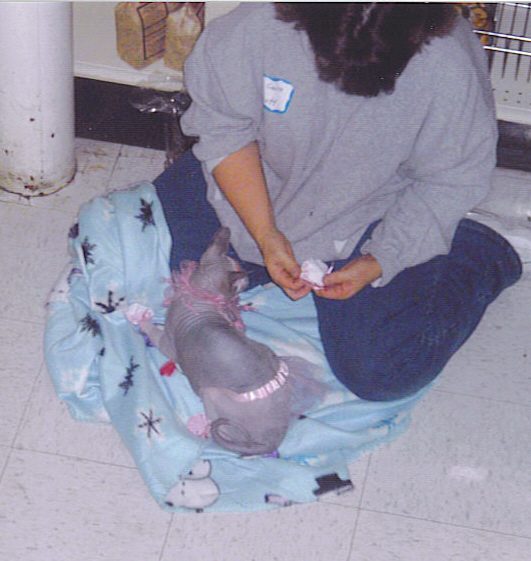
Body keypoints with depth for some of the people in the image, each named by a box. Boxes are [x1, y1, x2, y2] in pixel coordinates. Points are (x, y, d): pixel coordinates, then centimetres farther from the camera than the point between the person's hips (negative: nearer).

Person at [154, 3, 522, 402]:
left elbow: (451, 182, -14)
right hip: (248, 186, 3)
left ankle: (476, 257, 15)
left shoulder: (452, 68, -31)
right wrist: (265, 234, -19)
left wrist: (379, 262, -21)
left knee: (382, 374, -12)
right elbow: (223, 129, -13)